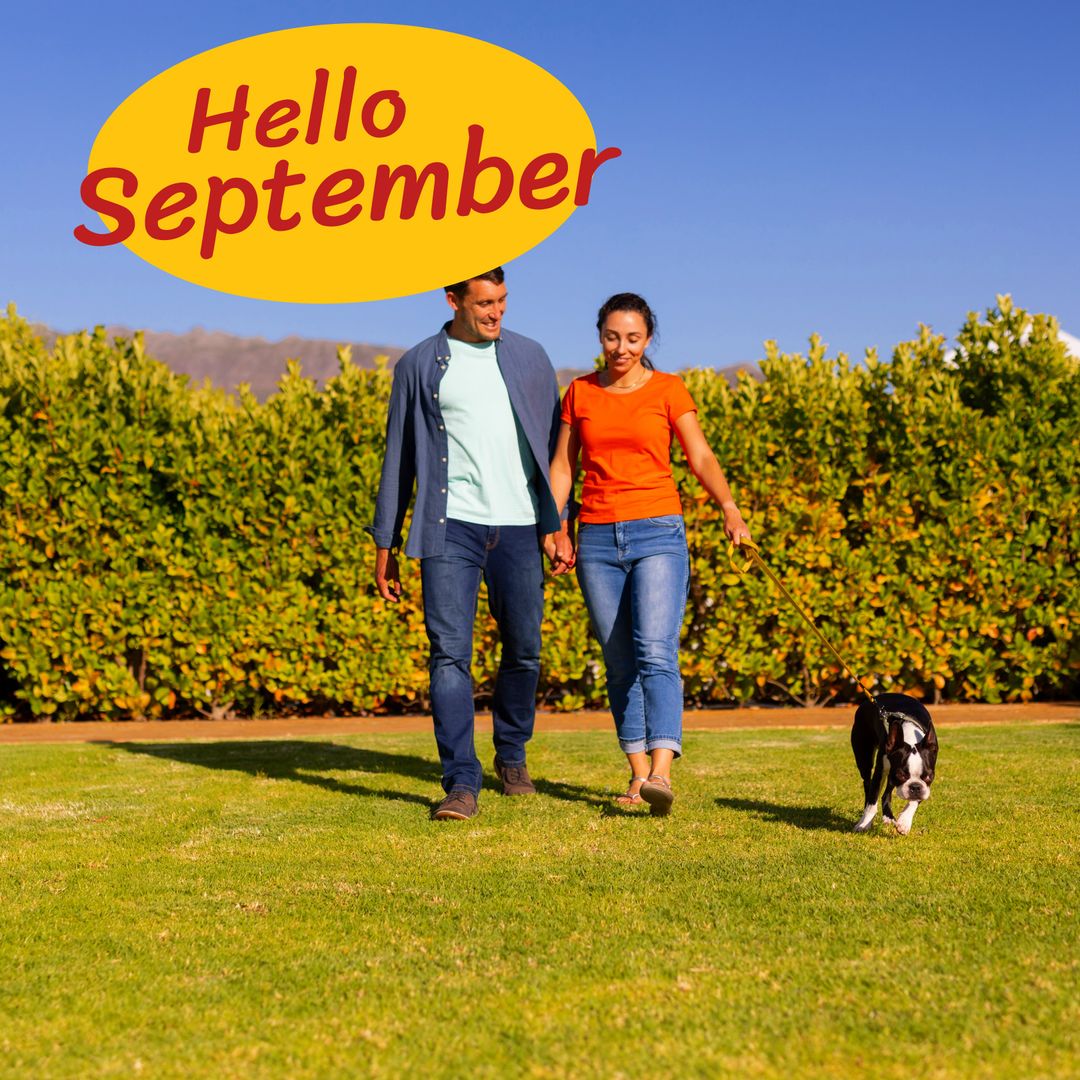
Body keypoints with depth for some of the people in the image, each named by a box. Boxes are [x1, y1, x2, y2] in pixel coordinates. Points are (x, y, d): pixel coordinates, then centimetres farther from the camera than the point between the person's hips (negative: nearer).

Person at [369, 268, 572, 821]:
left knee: (524, 651, 8)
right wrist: (385, 544, 8)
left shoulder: (530, 357, 9)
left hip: (518, 528, 2)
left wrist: (557, 525, 1)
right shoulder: (418, 366, 6)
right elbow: (399, 459, 10)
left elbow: (552, 446, 10)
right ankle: (462, 783, -11)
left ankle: (511, 755, 31)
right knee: (450, 652, -11)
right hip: (450, 527, -2)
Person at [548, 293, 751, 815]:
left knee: (656, 652, -17)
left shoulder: (668, 390, 3)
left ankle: (661, 772, -25)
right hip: (598, 538, 3)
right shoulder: (580, 393, 10)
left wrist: (729, 508, -22)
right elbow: (561, 467, 12)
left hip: (657, 533, -3)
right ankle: (638, 774, 10)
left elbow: (701, 457, -5)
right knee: (620, 663, 4)